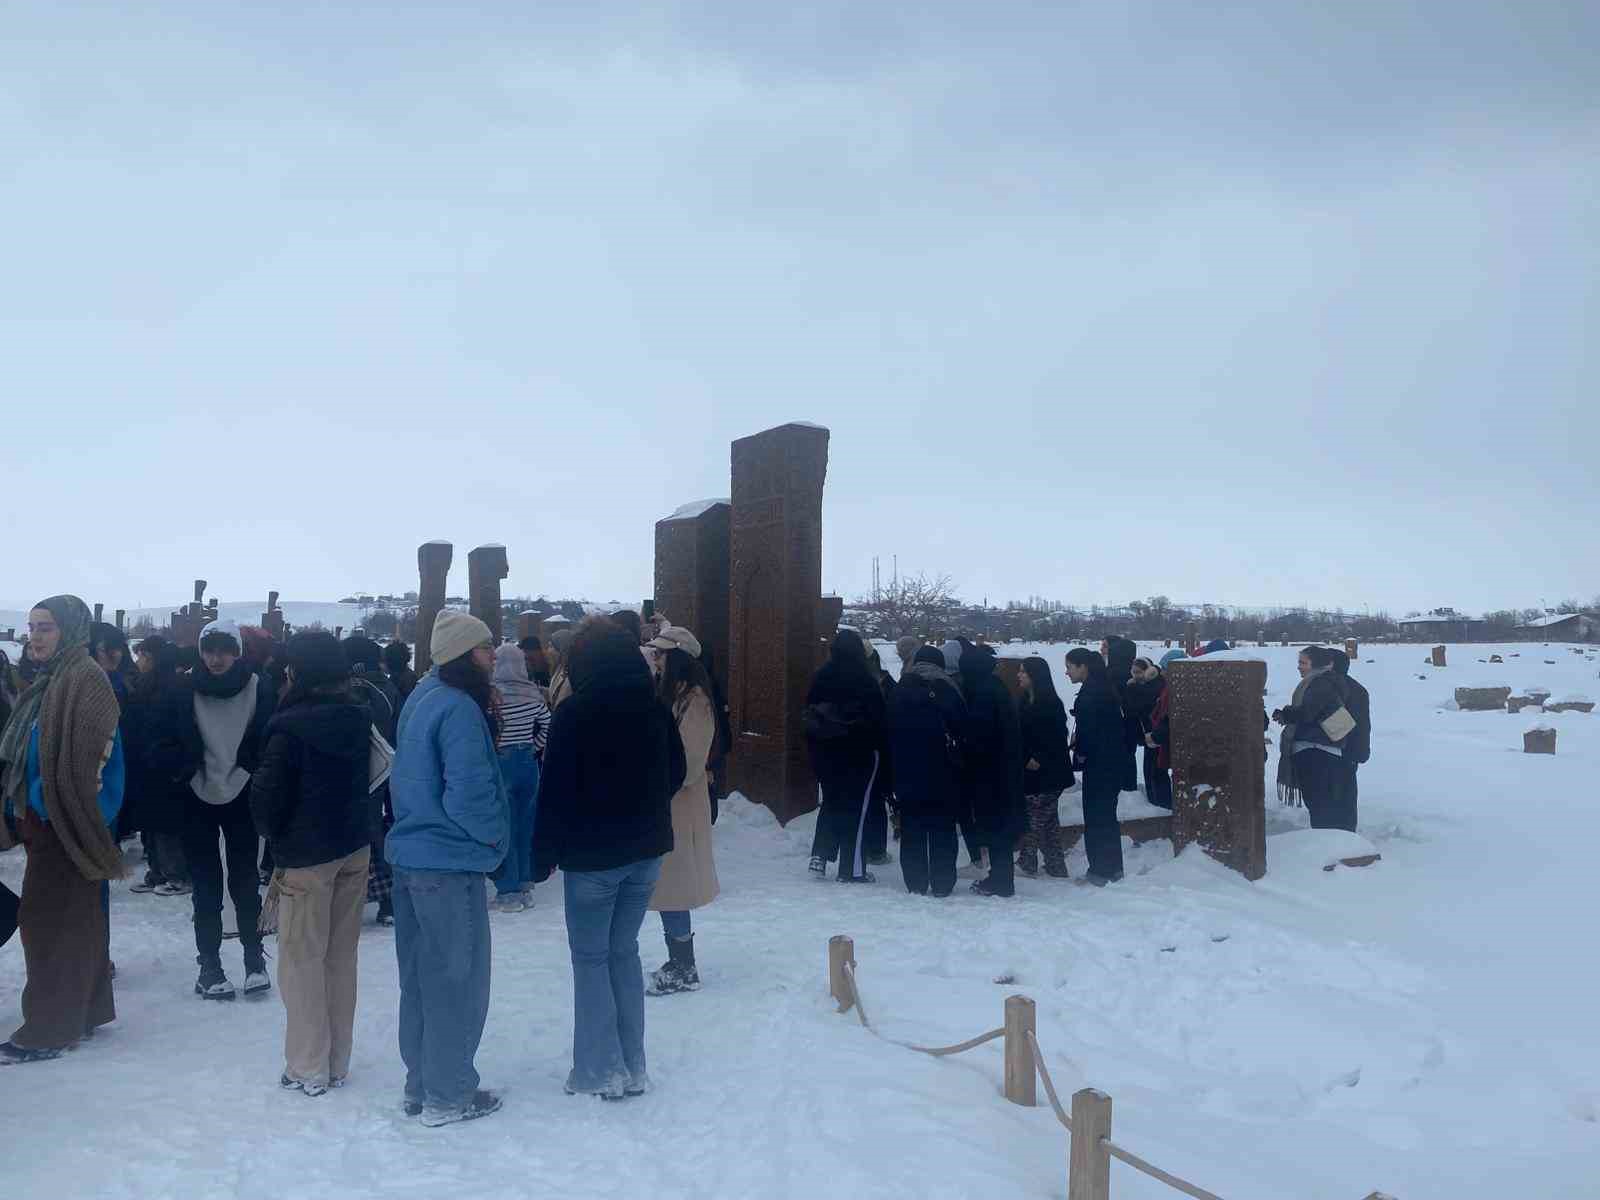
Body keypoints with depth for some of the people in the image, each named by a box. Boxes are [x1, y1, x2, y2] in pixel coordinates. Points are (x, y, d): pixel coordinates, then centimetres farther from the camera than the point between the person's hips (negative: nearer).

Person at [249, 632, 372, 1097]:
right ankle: (337, 1063, 22)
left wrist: (273, 833, 4)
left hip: (305, 856, -6)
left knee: (303, 960, 5)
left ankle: (308, 1069, 12)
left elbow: (267, 794, -13)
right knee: (342, 957, 12)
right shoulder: (358, 719, 1)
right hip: (355, 848, 6)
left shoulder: (291, 727, -17)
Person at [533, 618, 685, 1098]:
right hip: (645, 851, 5)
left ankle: (600, 1071, 6)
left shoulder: (573, 713, -13)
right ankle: (633, 1068, 18)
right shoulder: (654, 708, 3)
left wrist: (544, 855, -4)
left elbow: (556, 791, -13)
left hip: (591, 856, -5)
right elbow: (676, 772, 13)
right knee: (625, 951, 14)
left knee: (591, 958, 6)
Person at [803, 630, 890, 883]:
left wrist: (815, 748, 14)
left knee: (831, 802, 18)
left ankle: (820, 856, 10)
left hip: (825, 750, 5)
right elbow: (879, 717, -12)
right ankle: (852, 869, 4)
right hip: (859, 751, -5)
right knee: (856, 808, 2)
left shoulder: (822, 676, 2)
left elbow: (810, 712, 7)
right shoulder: (864, 678, -13)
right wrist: (882, 746, -2)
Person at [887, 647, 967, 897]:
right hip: (943, 773, -2)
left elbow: (890, 733, 8)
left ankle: (916, 883, 8)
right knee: (942, 829, 5)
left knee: (912, 829, 8)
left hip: (907, 775, 2)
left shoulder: (899, 691, 4)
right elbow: (962, 729, -3)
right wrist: (957, 760, 8)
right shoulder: (947, 691, -3)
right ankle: (942, 884, 5)